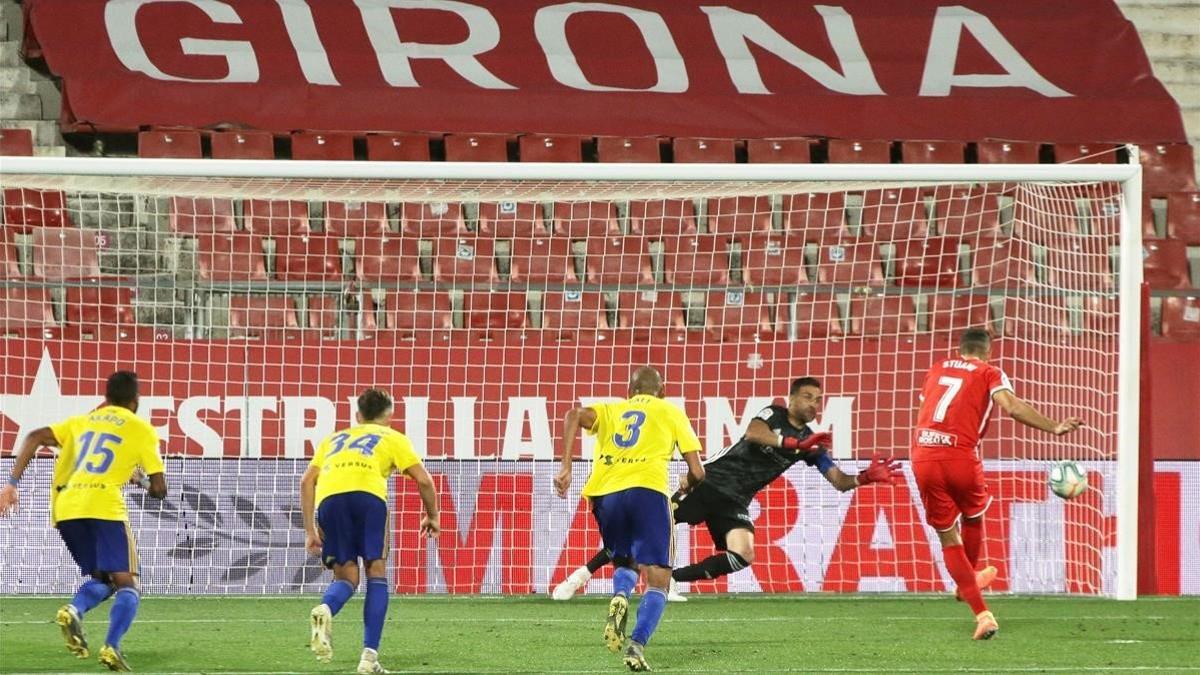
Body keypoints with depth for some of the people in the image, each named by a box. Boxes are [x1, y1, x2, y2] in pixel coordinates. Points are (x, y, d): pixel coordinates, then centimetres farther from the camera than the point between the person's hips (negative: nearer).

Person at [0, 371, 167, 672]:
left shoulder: (81, 421, 24)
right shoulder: (141, 429, 13)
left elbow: (34, 438, 11)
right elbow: (159, 489, 10)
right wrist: (140, 479, 32)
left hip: (65, 509, 5)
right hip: (103, 506, -5)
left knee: (101, 580, 18)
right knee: (127, 585, 0)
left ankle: (73, 611, -15)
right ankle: (112, 647, -24)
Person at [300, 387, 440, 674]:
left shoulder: (336, 438, 37)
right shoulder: (392, 438, 29)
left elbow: (307, 481, 24)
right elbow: (423, 480, 18)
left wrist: (310, 530, 24)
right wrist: (432, 516, 34)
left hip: (329, 497, 3)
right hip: (367, 493, -3)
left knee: (345, 577, 12)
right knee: (376, 573, 9)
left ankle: (325, 610, -25)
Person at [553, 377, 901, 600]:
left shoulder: (811, 443, 9)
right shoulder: (773, 415, -5)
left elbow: (839, 480, 8)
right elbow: (753, 432, -27)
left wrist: (866, 478, -11)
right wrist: (795, 443, -34)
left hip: (734, 502, 5)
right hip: (710, 480, -5)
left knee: (742, 555, -22)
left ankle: (671, 579, -9)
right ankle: (584, 573, -4)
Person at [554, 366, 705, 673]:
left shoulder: (610, 410, 26)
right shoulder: (671, 413, 22)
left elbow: (575, 416, 3)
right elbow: (697, 472, 16)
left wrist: (566, 466, -2)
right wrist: (686, 488, 39)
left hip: (604, 495, 3)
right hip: (647, 490, -3)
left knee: (626, 562, 27)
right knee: (658, 582, 1)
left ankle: (620, 596, -7)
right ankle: (637, 645, -22)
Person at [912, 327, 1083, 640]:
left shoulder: (937, 370, 20)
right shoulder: (990, 374, 7)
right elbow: (1012, 406, -11)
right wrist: (1053, 427, -16)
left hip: (922, 455, 3)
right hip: (961, 456, -3)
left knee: (948, 537, 10)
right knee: (973, 517, 28)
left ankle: (981, 614, 1)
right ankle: (970, 578, 51)